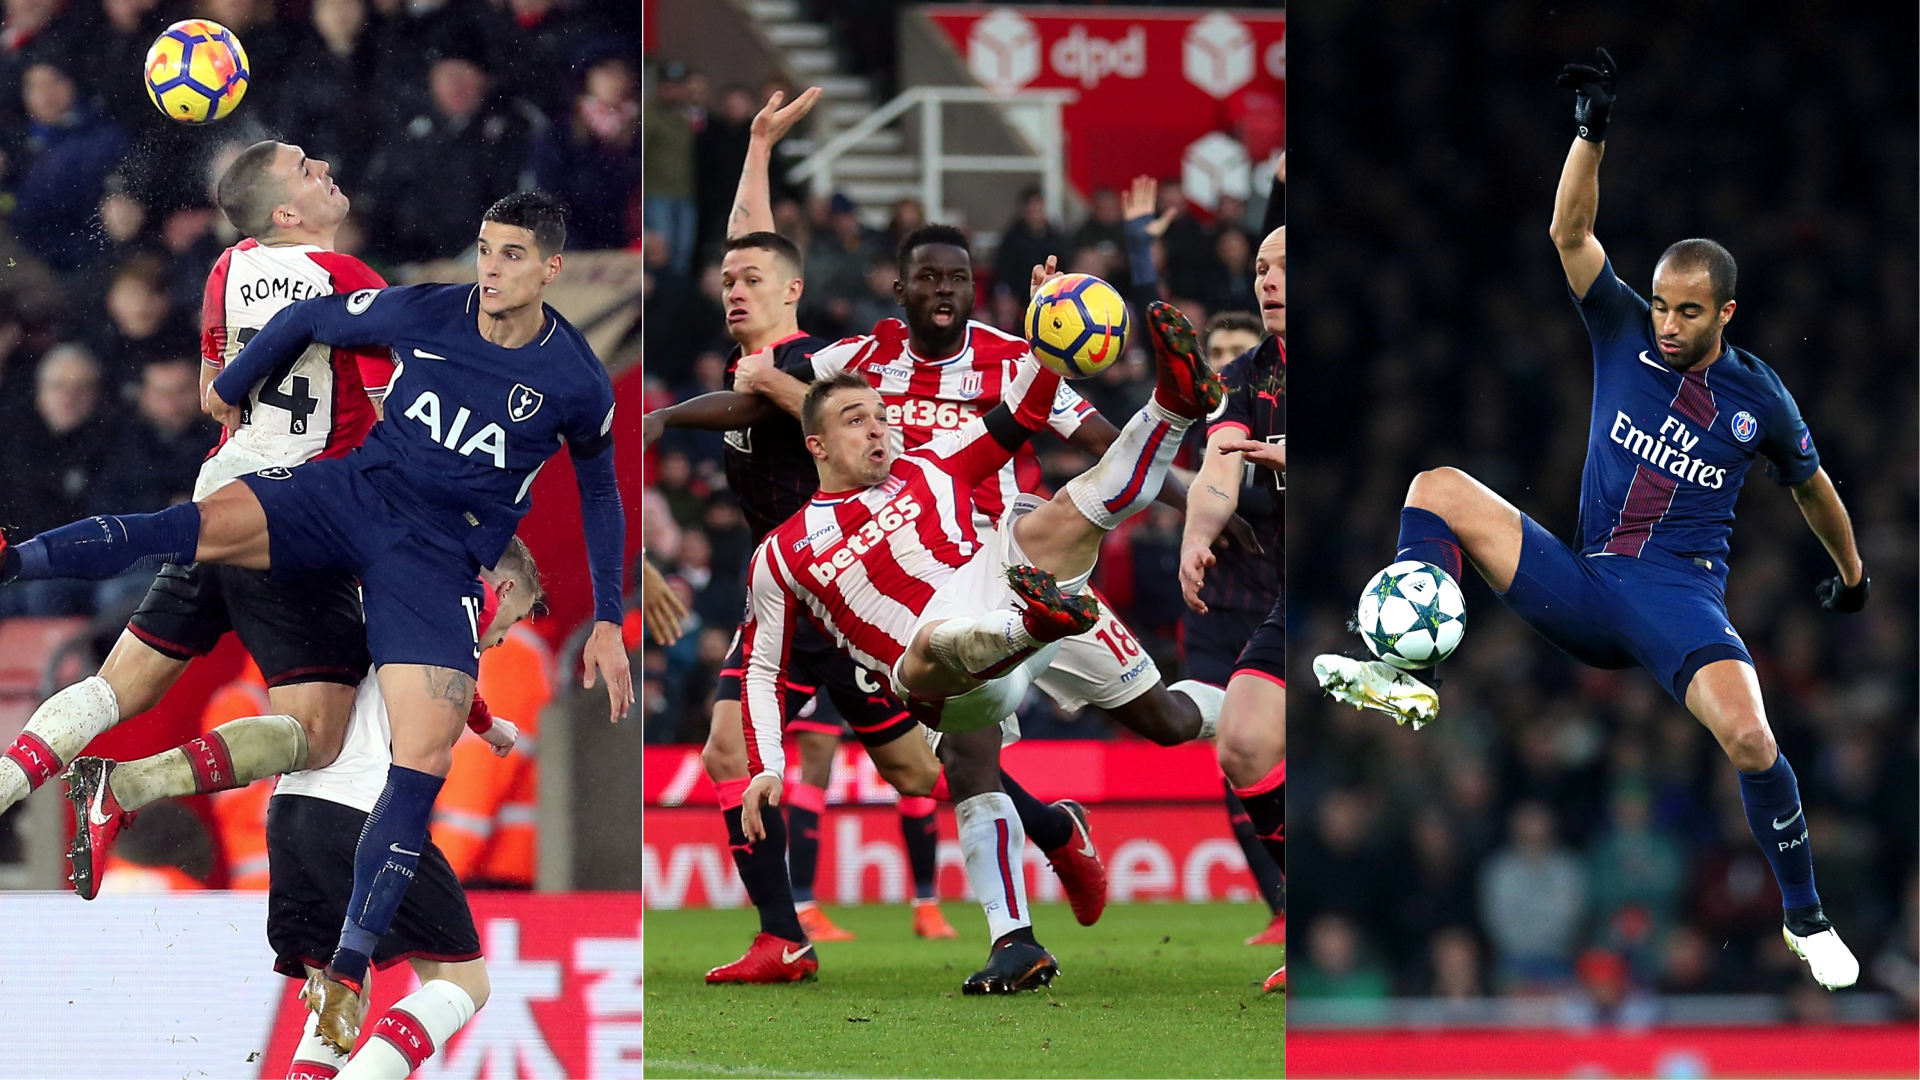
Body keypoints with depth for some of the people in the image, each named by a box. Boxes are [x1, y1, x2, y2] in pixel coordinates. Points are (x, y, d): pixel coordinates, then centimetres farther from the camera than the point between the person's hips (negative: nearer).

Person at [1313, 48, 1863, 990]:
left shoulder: (1760, 401, 2)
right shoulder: (1627, 336, 5)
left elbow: (1812, 486, 20)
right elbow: (1569, 233, -4)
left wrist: (1851, 574, 32)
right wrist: (1593, 130, -16)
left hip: (1682, 595, -3)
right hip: (1586, 590, 3)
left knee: (1748, 737, -30)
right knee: (1440, 488, -14)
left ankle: (1806, 919, -10)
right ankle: (1412, 674, -35)